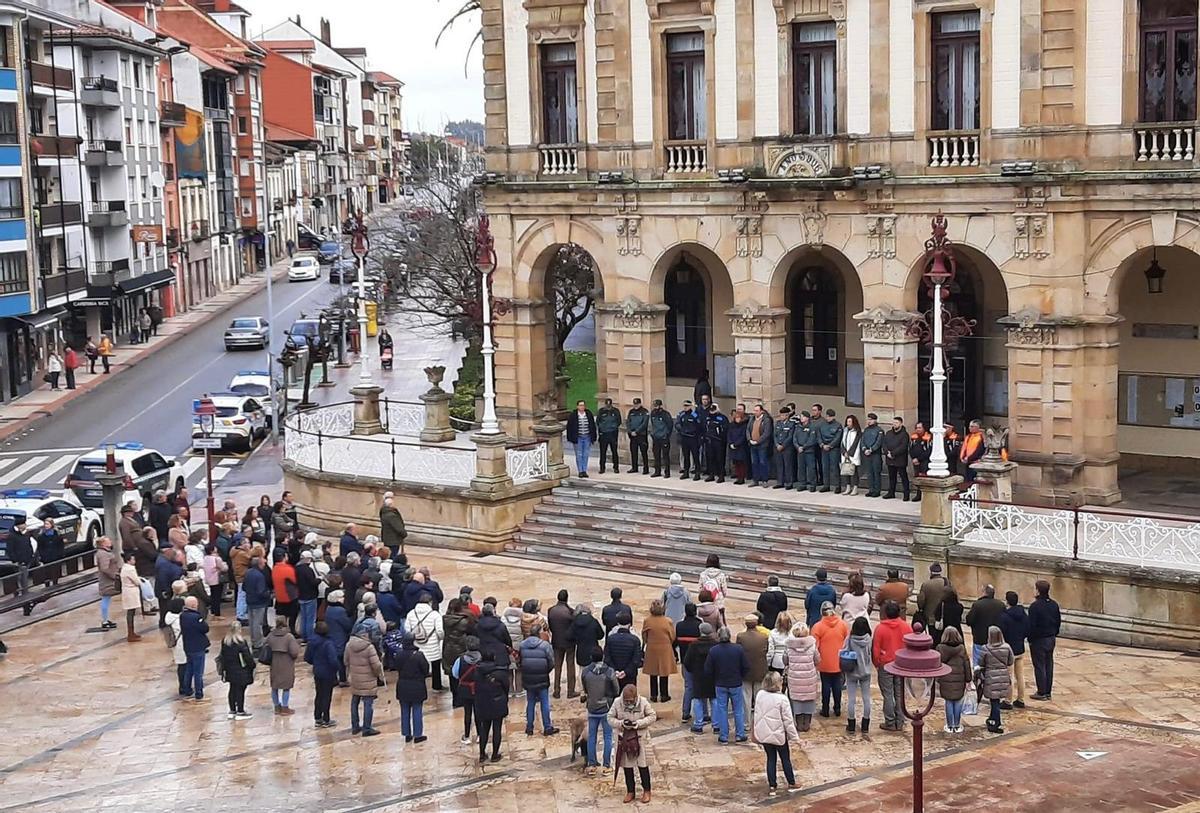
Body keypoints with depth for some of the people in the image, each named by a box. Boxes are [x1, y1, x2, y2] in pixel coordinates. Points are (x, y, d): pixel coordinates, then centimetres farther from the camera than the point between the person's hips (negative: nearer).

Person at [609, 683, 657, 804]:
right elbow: (610, 718, -3)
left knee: (643, 765, 6)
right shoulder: (617, 703, -10)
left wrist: (639, 723, -19)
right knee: (627, 766, 10)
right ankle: (630, 791, 25)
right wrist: (621, 723, -21)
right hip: (624, 738, 1)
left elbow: (652, 716, -5)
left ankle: (646, 791, 21)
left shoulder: (643, 702, -13)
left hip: (641, 738, -1)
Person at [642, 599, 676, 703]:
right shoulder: (668, 622, -14)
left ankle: (654, 695, 18)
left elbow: (644, 637, -1)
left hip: (651, 650, 1)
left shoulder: (647, 621, -11)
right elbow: (673, 637, -5)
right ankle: (664, 695, 16)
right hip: (665, 649, -1)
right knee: (664, 673, 10)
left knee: (653, 673, 13)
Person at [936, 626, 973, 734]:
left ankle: (950, 726, 13)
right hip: (959, 680, 1)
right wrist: (968, 680, 9)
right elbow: (967, 665, 0)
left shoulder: (940, 648, -7)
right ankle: (957, 726, 16)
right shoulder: (962, 649, -4)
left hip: (945, 680, -1)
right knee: (958, 702, 10)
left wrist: (937, 680, 6)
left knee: (949, 703, 8)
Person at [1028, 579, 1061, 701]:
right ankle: (1048, 692, 18)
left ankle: (1042, 693, 3)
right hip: (1051, 639, 7)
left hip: (1038, 640, -7)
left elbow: (1032, 625, -18)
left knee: (1039, 666, 0)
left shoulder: (1035, 606, -19)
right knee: (1049, 665, 13)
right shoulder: (1054, 604, 4)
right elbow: (1059, 621, 11)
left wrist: (1030, 639, -7)